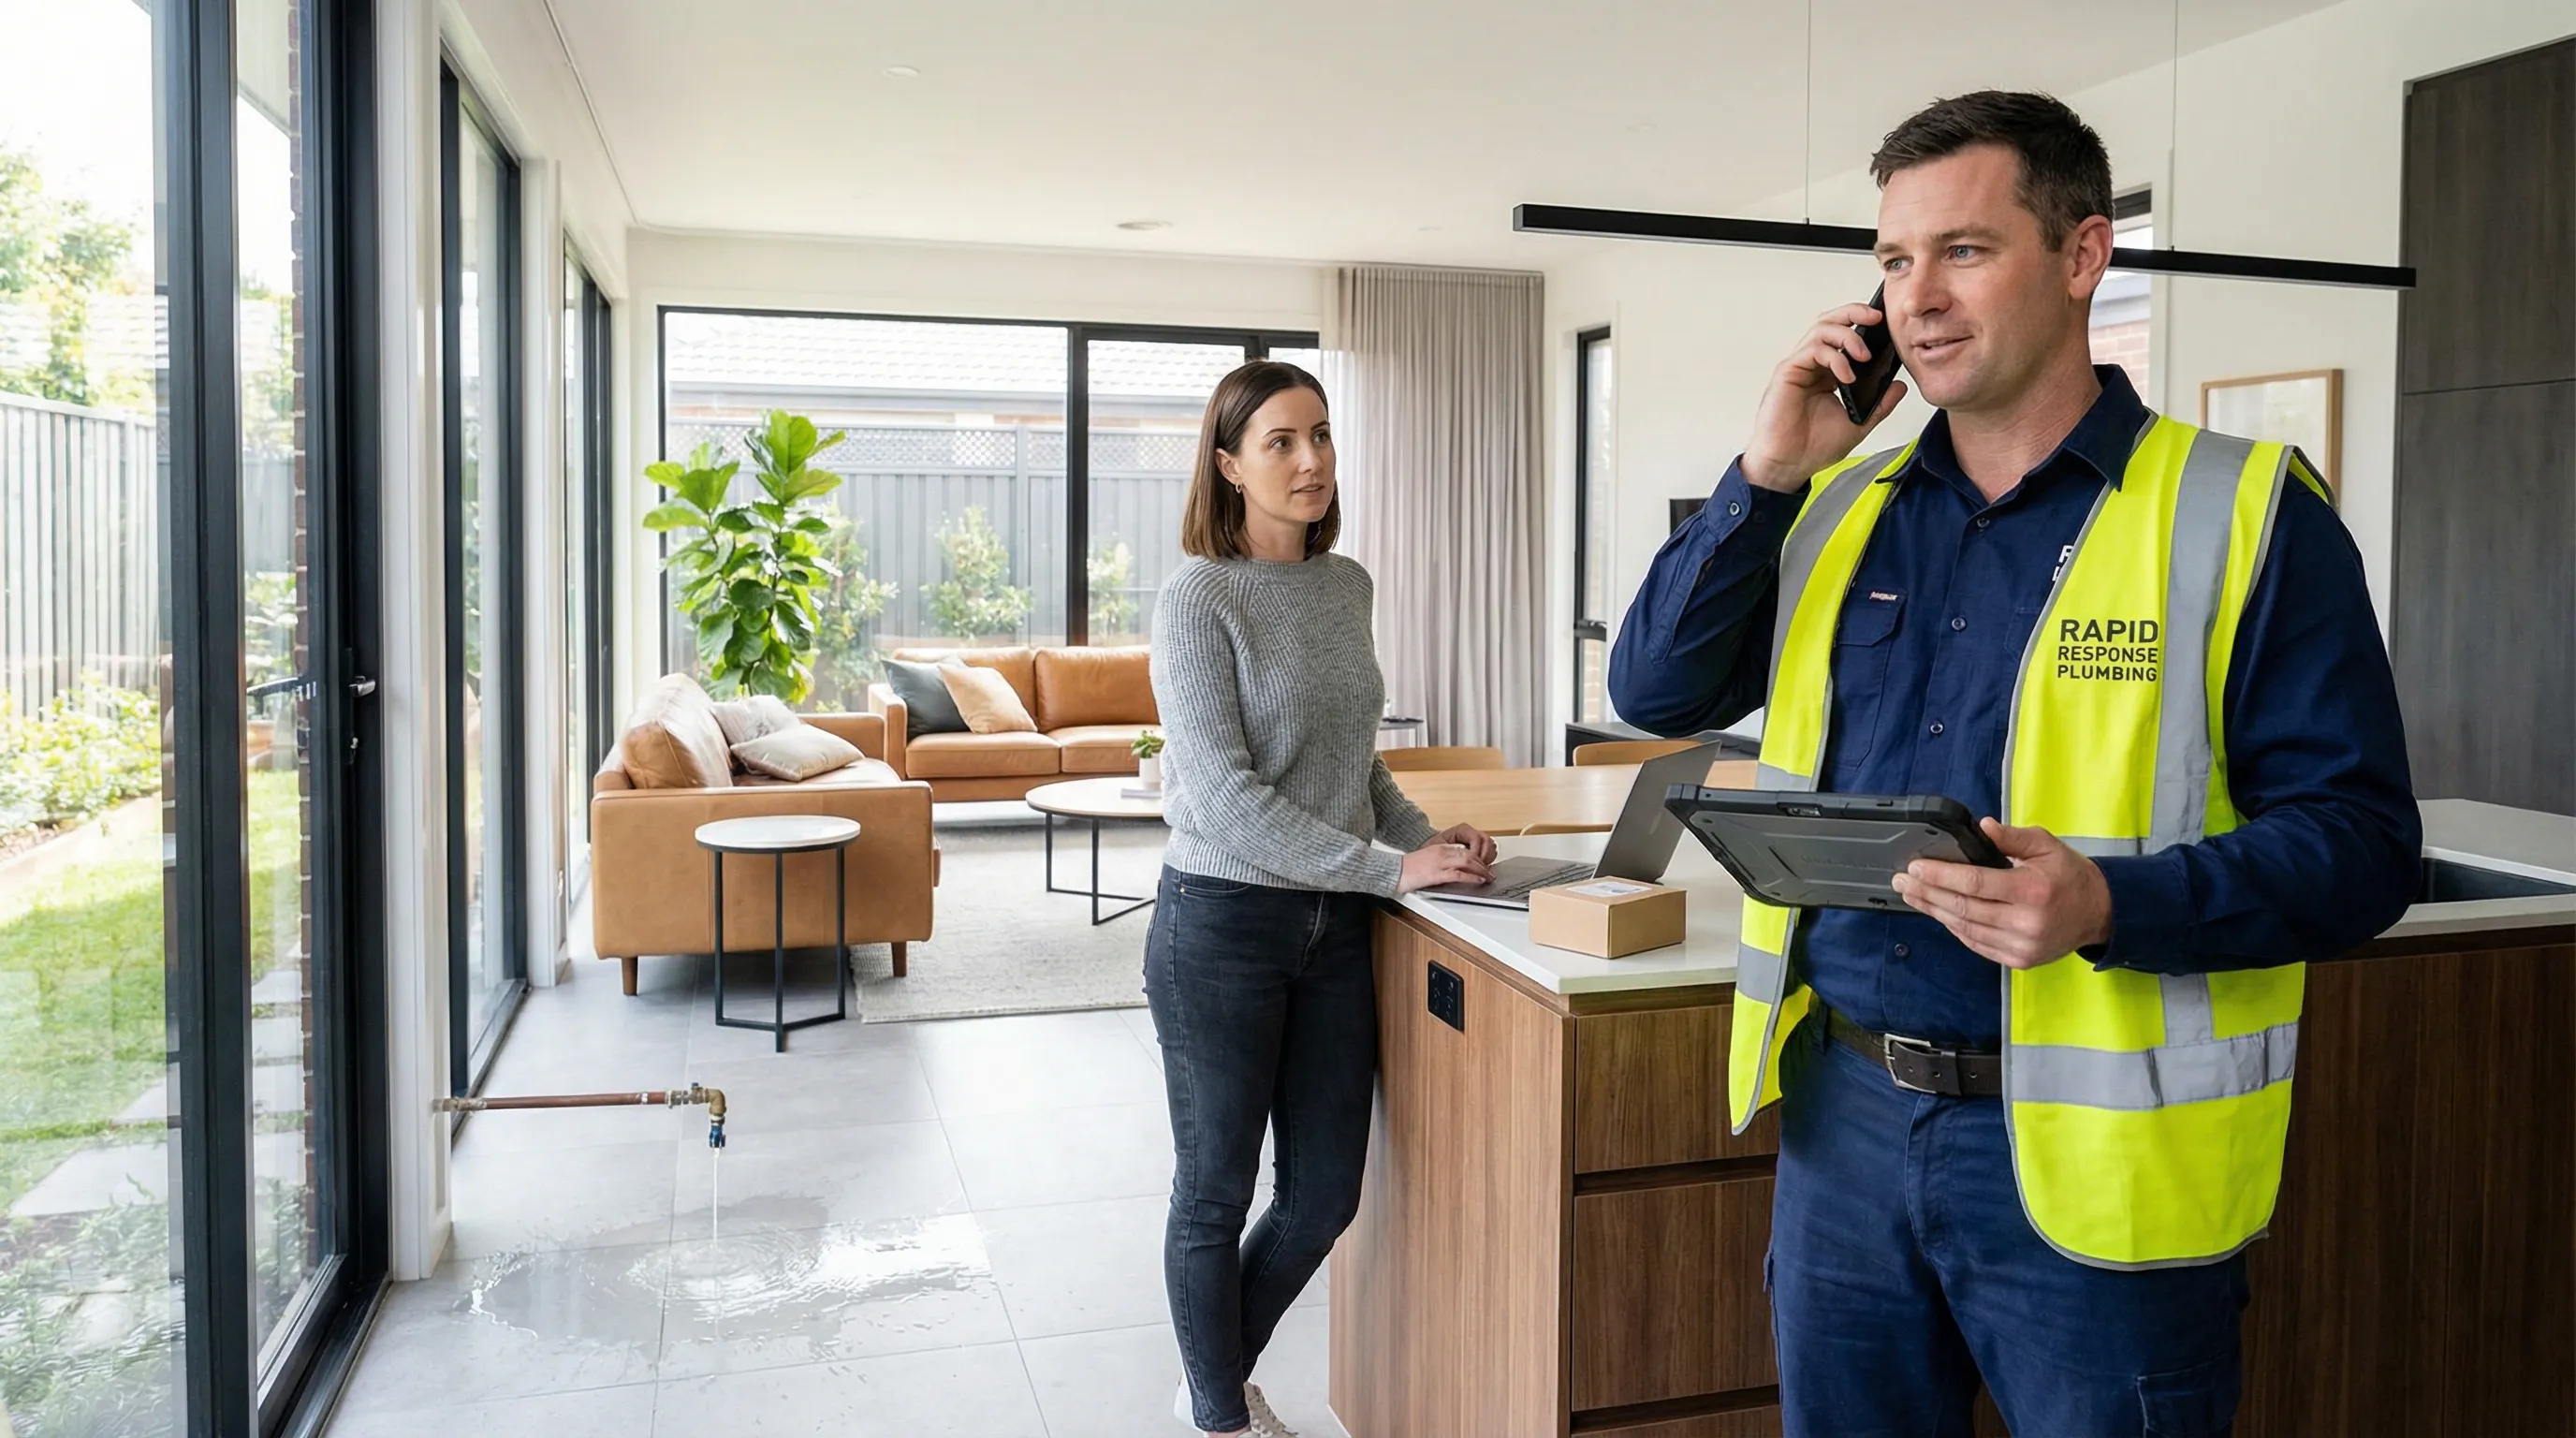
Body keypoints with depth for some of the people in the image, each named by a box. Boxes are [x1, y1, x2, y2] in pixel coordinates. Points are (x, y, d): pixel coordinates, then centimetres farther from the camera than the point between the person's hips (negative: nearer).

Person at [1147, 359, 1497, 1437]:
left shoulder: (1346, 585, 7)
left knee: (1325, 1196, 13)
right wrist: (1391, 868, -20)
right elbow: (1223, 794, -20)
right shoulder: (1197, 597, -13)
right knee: (1216, 1193, 10)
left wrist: (1424, 831, 2)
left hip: (1333, 924, 6)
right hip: (1222, 923, -6)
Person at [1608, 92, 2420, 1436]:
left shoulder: (2245, 513, -7)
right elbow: (1654, 689, 2)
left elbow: (2360, 839, -11)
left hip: (2091, 1160, -4)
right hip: (1841, 1117, 5)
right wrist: (1768, 471, -7)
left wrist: (2112, 904, -28)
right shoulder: (1840, 508, 8)